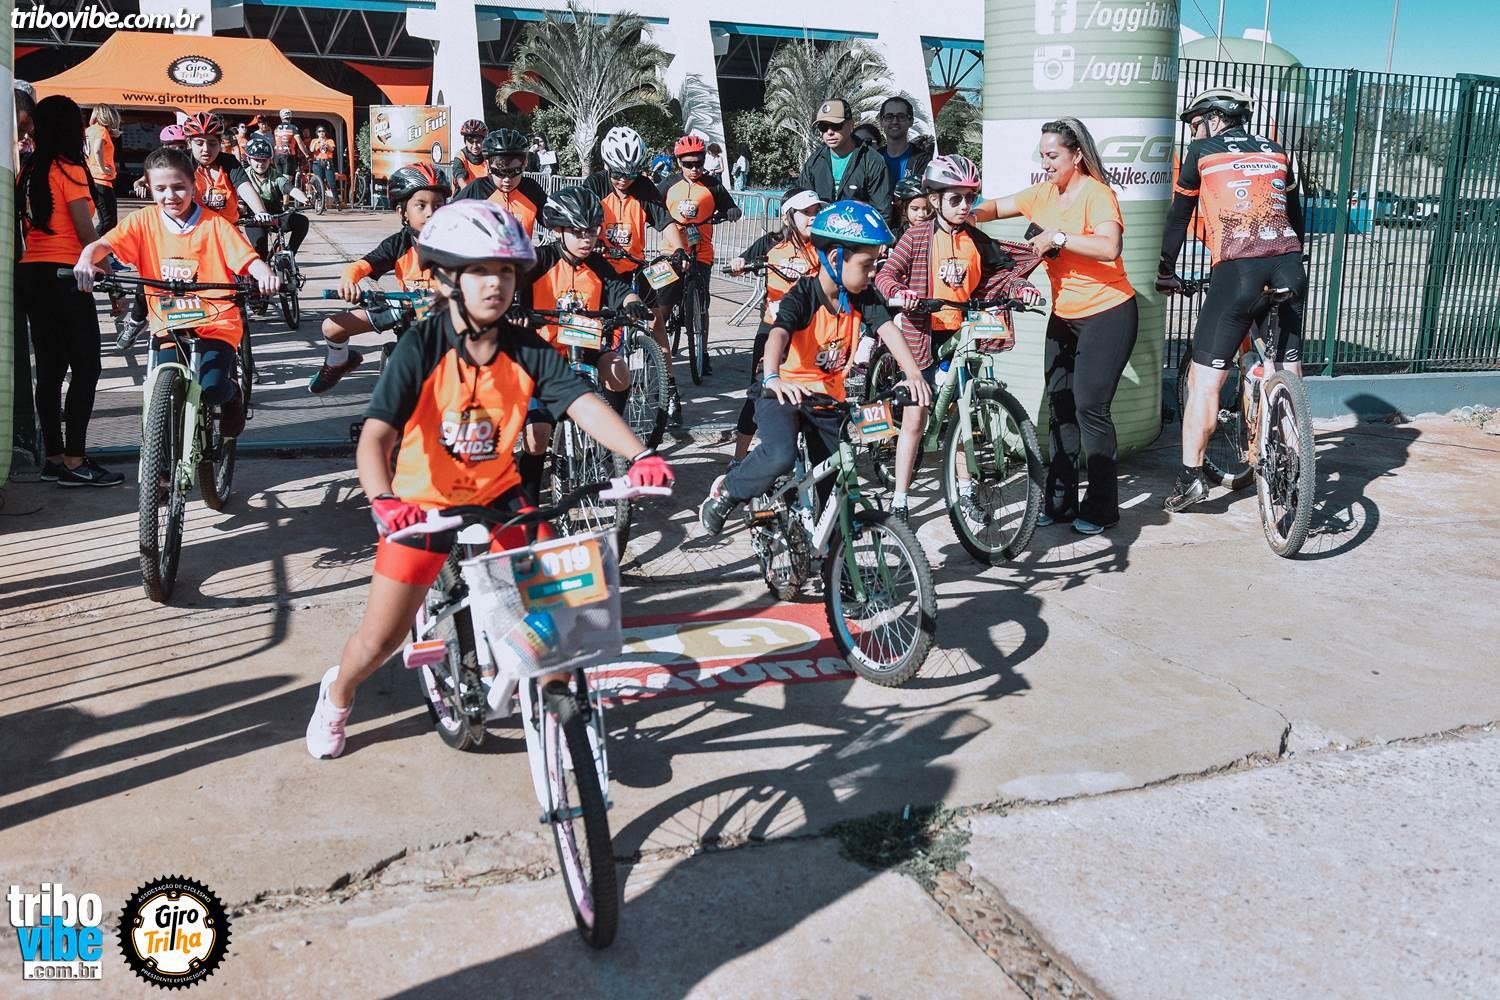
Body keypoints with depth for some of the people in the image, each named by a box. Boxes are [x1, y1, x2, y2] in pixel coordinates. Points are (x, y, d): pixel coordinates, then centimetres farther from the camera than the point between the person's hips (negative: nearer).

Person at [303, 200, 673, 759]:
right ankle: (336, 695, 38)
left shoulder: (527, 350, -12)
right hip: (423, 503, -2)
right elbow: (375, 437, -28)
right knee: (381, 637, 3)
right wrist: (384, 500, -48)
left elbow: (584, 404, -24)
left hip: (497, 496, 3)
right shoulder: (421, 348, -20)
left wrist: (638, 454, -42)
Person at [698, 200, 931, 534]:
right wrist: (772, 377, -57)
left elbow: (888, 329, -16)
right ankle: (726, 491, -5)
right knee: (780, 457, -31)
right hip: (787, 392, -6)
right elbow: (778, 334, -36)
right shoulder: (802, 296, -20)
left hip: (828, 399, 6)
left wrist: (913, 373, -34)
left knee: (834, 481, 5)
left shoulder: (862, 296, -4)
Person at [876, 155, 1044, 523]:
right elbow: (885, 275, -9)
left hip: (961, 336, 4)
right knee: (914, 419, 0)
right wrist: (899, 292, -30)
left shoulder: (978, 241, 3)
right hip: (923, 334, -3)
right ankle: (899, 500, 8)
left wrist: (1019, 287, -13)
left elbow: (999, 273, 7)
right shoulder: (917, 237, -6)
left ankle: (965, 490, 28)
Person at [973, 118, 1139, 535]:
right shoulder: (1043, 194, 5)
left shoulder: (1096, 194, -16)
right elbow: (996, 208, 12)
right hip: (1064, 316, 8)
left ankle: (1102, 507, 4)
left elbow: (1109, 247, -31)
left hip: (1107, 314, -8)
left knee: (1089, 407, -8)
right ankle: (1060, 500, 18)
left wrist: (1057, 237, -31)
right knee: (1059, 406, 9)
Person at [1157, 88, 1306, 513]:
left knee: (1205, 377, -1)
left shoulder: (1202, 152, 12)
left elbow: (1178, 216, 17)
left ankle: (1191, 475, -2)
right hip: (1288, 265, 5)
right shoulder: (1276, 151, 22)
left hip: (1237, 268, -5)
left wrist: (1166, 272, 27)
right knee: (1289, 371, 14)